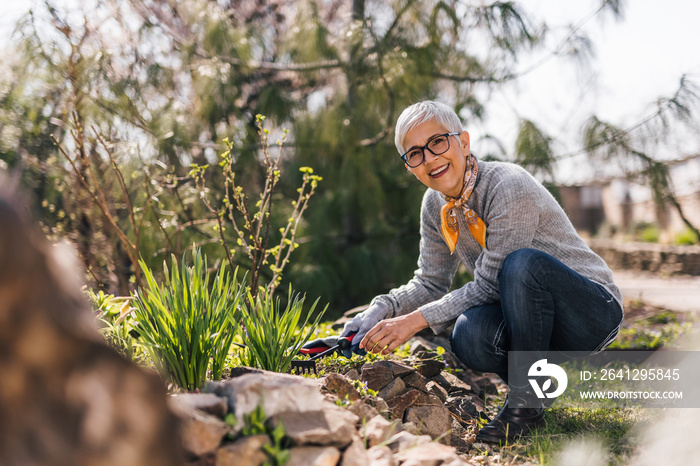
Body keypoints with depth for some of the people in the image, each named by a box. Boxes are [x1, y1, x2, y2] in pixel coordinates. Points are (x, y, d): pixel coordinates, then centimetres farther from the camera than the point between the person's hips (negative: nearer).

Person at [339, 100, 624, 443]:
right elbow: (430, 283, 5)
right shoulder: (435, 205, -1)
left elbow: (490, 285, -23)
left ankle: (526, 400, -20)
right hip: (533, 316, 5)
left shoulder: (509, 186, -23)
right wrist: (380, 311, -12)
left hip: (593, 311, -5)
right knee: (469, 333, -29)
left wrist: (417, 320, -27)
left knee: (523, 262, -36)